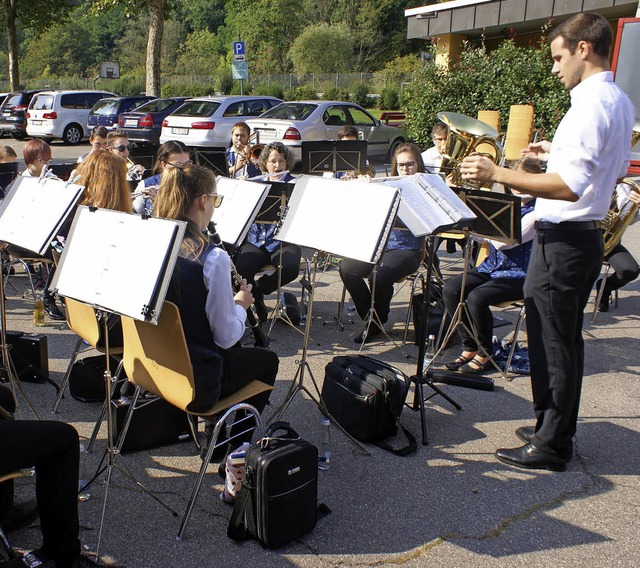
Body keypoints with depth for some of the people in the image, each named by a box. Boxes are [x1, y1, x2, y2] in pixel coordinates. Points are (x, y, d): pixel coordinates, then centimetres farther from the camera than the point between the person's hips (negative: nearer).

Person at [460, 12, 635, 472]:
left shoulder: (590, 105, -20)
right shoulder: (621, 102, 11)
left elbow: (569, 187, -30)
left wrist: (498, 173, -29)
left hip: (562, 239, -10)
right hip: (587, 237, 10)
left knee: (550, 344, -1)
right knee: (567, 339, 18)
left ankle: (550, 447, 10)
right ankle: (558, 428, 31)